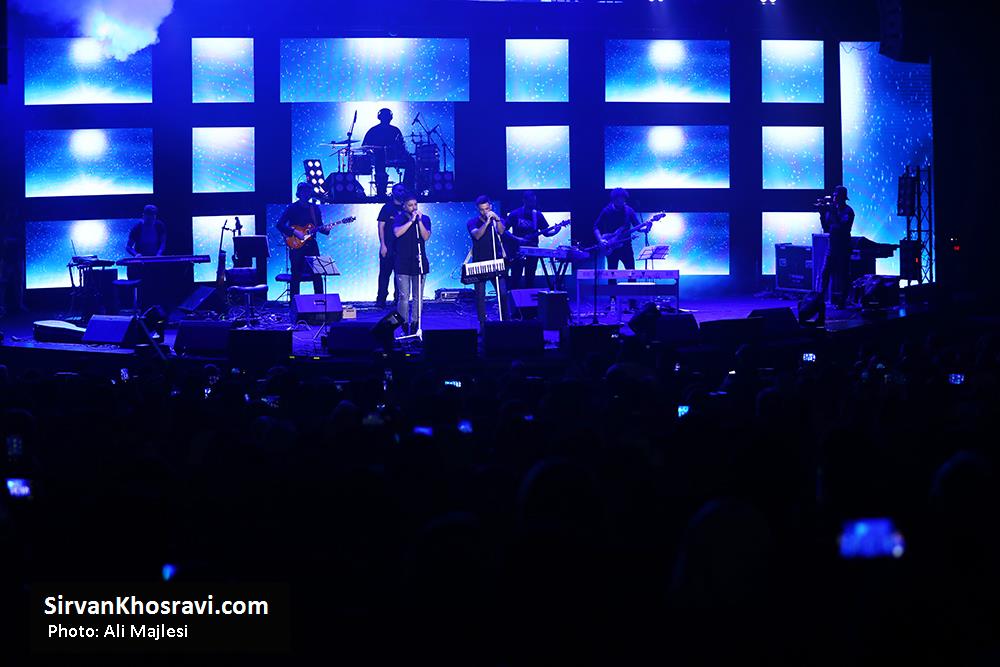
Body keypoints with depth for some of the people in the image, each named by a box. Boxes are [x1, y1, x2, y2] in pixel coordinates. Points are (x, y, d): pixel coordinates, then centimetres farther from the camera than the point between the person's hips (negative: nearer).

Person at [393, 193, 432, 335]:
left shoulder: (425, 219, 8)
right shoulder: (399, 218, 3)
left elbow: (426, 237, -5)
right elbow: (397, 233, -16)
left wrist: (419, 221, -12)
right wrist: (411, 220, -15)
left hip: (419, 262, 2)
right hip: (403, 263, -2)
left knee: (418, 297, 4)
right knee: (404, 297, -5)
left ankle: (415, 326, 12)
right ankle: (404, 326, 2)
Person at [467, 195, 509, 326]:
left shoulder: (497, 220, 8)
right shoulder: (472, 222, 2)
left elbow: (501, 231, -13)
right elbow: (477, 235, -17)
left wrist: (497, 219, -28)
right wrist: (487, 222, -28)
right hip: (479, 263, -1)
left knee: (503, 293, -8)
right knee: (480, 295, -1)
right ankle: (482, 324, 6)